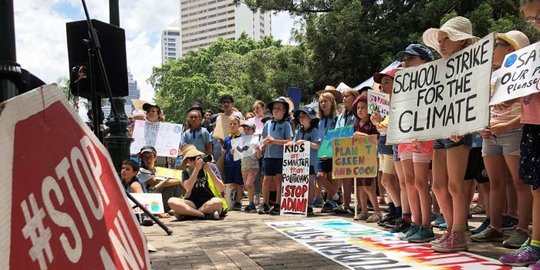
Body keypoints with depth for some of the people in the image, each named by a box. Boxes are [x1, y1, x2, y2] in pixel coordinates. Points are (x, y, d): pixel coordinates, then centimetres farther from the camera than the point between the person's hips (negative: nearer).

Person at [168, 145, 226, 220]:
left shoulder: (211, 166, 3)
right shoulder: (186, 172, 7)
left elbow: (221, 189, -7)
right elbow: (188, 187, -14)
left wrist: (209, 170, -14)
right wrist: (197, 169, -18)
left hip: (210, 203, -2)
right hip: (193, 204, 2)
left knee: (218, 202, -37)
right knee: (171, 201, -24)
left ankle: (187, 214, -20)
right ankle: (206, 215, -25)